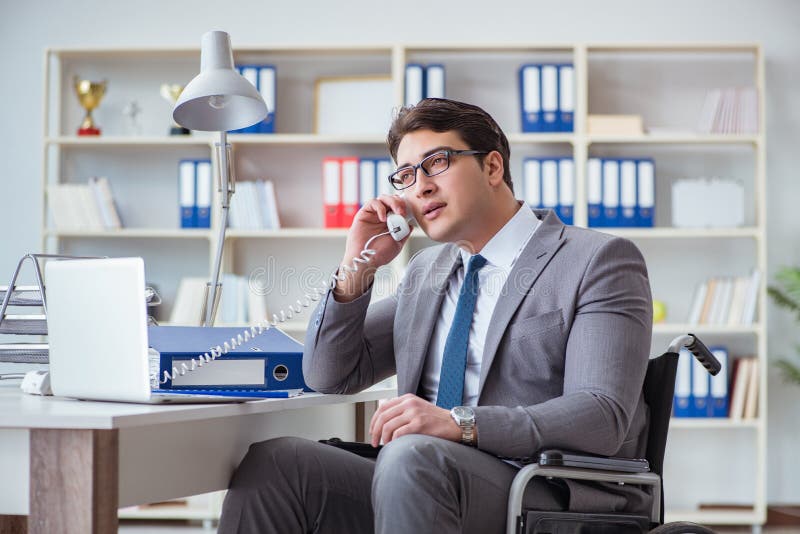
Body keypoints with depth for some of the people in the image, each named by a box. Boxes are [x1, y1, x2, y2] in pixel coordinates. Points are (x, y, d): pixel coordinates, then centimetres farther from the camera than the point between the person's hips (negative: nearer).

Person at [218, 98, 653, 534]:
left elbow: (602, 416, -15)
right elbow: (329, 377, 21)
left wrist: (461, 423, -27)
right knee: (271, 461, -16)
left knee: (413, 456, -35)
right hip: (429, 486, 6)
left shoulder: (599, 261, -2)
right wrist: (357, 266, 7)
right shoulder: (427, 272, 21)